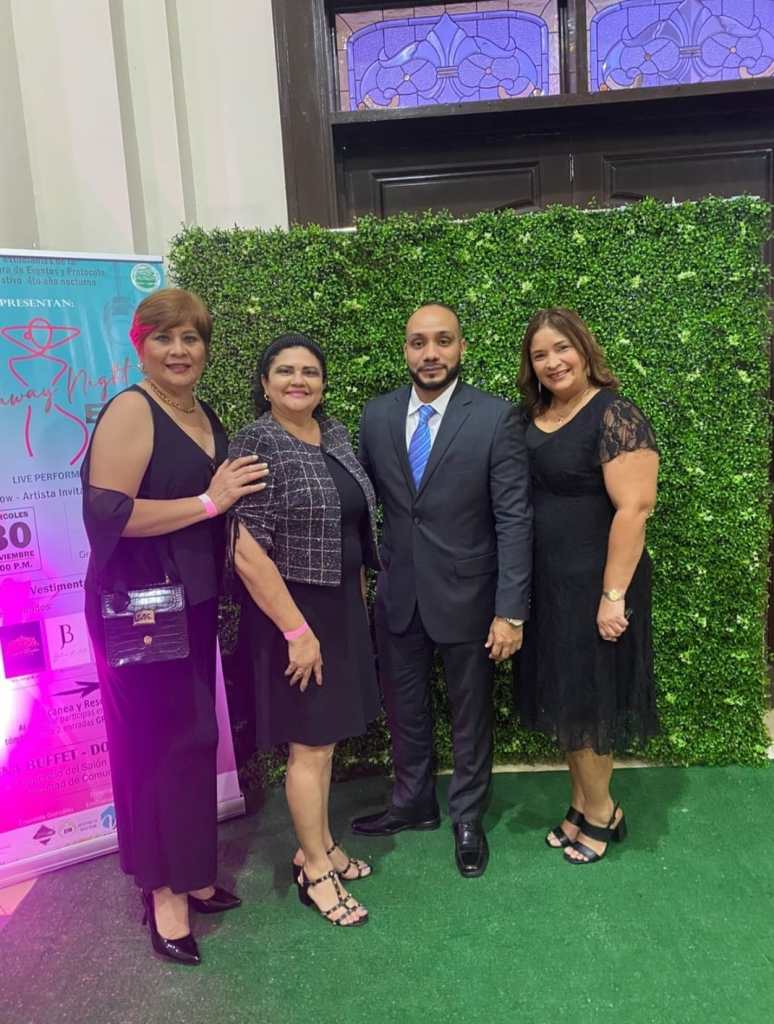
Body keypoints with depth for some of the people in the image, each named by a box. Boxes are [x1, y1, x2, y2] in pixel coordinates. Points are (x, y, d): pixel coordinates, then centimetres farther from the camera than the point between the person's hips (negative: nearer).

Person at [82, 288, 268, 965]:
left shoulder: (208, 418, 13)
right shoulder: (131, 410, -11)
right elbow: (109, 512, -22)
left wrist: (238, 491, 7)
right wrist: (209, 502, -20)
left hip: (193, 603, 8)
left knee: (192, 738, 15)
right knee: (158, 742, 1)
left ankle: (189, 874, 33)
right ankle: (164, 892, 20)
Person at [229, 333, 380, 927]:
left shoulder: (336, 434, 6)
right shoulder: (255, 444, -15)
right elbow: (245, 548, -21)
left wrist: (358, 600, 12)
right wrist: (297, 630, -20)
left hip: (342, 606, 7)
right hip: (291, 611, -7)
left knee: (327, 736, 18)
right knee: (309, 743, 5)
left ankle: (319, 844, 37)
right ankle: (314, 869, 25)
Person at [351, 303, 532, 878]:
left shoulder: (496, 418, -12)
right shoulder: (378, 415, -1)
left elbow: (514, 519, -14)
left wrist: (511, 611, -16)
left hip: (466, 595, -3)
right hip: (398, 594, 4)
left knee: (471, 715, 15)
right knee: (404, 708, 19)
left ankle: (468, 818, 38)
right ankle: (413, 804, 43)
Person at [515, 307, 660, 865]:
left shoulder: (613, 414, -14)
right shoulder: (534, 417, 7)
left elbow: (634, 508, -20)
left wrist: (613, 595, -21)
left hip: (593, 585, -7)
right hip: (546, 583, 7)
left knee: (586, 699, 7)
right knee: (562, 697, 16)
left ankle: (600, 812, 30)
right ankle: (585, 805, 35)